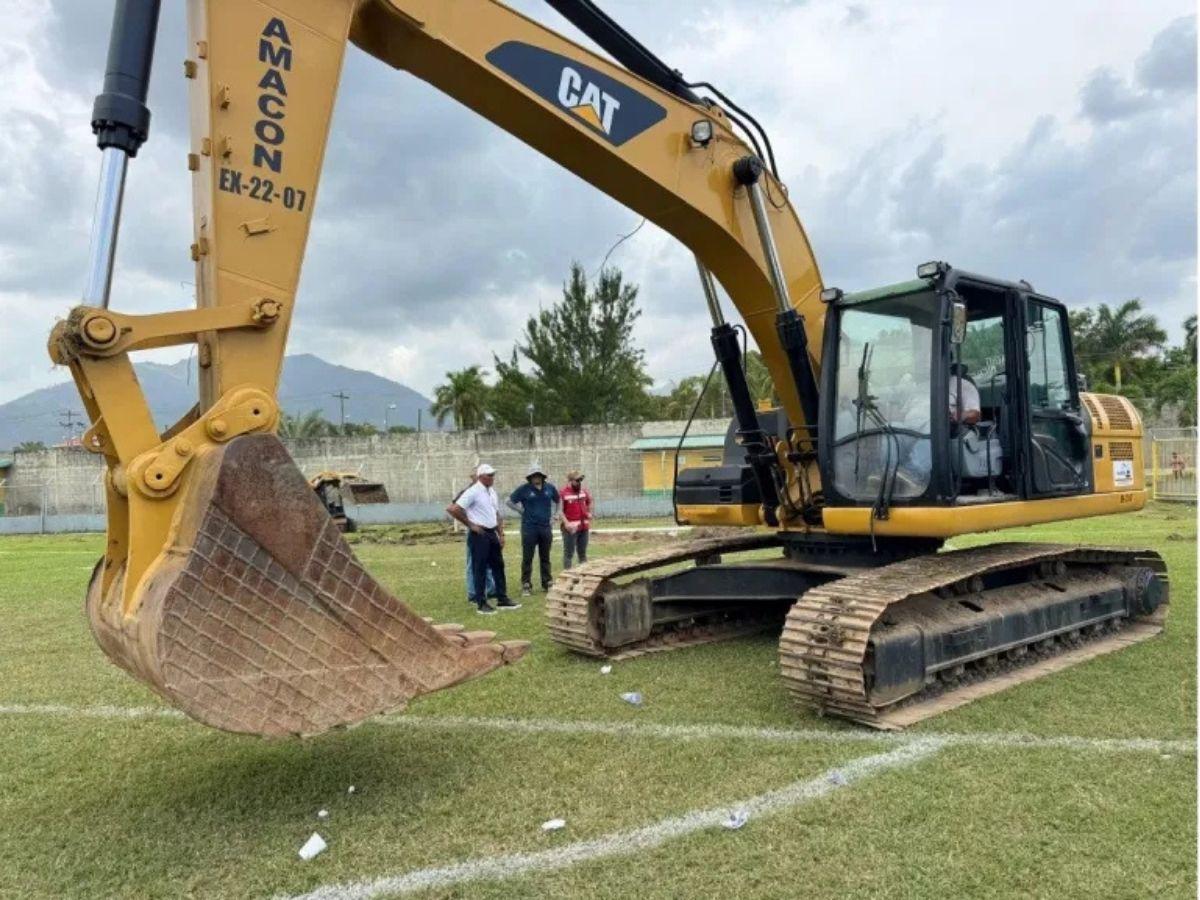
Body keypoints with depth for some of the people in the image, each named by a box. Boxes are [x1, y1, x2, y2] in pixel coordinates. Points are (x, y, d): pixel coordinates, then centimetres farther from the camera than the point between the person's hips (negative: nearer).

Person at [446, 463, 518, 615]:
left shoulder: (492, 492, 12)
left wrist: (501, 534, 13)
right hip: (479, 534, -8)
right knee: (480, 569, -1)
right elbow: (453, 509, -19)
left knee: (498, 566, 13)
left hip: (492, 533, 8)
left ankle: (502, 599, 23)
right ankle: (481, 603, 6)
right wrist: (470, 525, -13)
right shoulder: (472, 492, -13)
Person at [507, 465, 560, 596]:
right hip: (529, 528, -3)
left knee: (545, 558, 12)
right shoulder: (524, 489, -6)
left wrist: (555, 514, 13)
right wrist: (522, 511, -2)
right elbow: (510, 502, 2)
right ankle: (526, 585, 6)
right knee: (527, 558, 0)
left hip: (546, 527, 3)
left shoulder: (550, 488, 5)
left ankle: (547, 583, 21)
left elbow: (557, 501, 23)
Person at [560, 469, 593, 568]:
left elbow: (589, 502, 28)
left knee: (583, 552, 16)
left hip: (584, 527, 6)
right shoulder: (564, 493, -12)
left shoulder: (584, 491, 9)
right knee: (569, 553, -2)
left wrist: (589, 513, 13)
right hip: (571, 528, -6)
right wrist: (566, 523, -22)